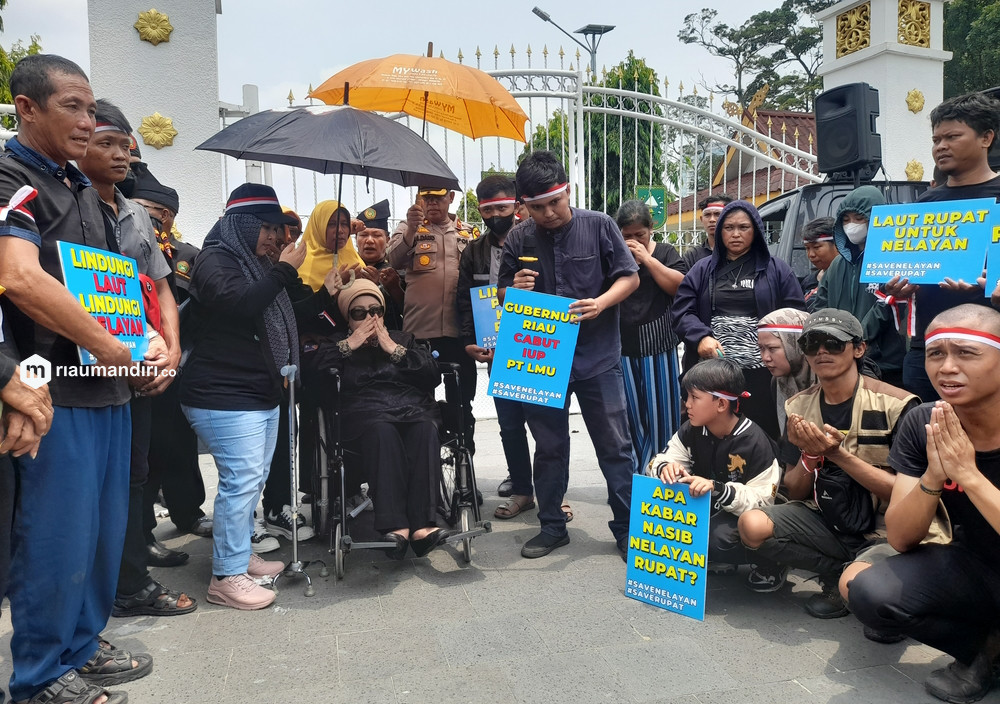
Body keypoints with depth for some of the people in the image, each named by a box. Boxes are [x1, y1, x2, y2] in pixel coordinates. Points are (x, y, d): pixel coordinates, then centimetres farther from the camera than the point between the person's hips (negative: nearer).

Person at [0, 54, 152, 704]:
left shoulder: (82, 187, 17)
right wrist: (109, 347, -18)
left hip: (109, 388, 8)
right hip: (59, 394, -8)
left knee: (104, 528, 17)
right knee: (59, 535, 2)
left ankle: (82, 645, 35)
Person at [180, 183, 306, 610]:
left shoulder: (256, 264, 19)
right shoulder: (214, 261, -9)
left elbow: (277, 315, 30)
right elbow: (240, 303, -28)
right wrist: (284, 270, -20)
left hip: (262, 393, 10)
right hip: (224, 396, -10)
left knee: (254, 478, 13)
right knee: (241, 480, -10)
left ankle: (239, 554, 27)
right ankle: (226, 577, 0)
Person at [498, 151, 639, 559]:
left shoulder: (599, 226, -4)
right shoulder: (518, 240, 3)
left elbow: (629, 277, 0)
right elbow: (502, 296, 11)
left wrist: (601, 303, -20)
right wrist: (516, 289, -14)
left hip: (598, 358, -2)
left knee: (614, 446, 4)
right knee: (549, 447, 13)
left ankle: (627, 528, 18)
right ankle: (552, 527, 27)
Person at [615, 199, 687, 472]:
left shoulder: (665, 252, 8)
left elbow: (679, 286, -8)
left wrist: (647, 258, -12)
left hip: (657, 343, -1)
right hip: (621, 344, 1)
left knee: (660, 410, 0)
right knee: (629, 412, 5)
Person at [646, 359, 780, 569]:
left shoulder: (754, 442, -21)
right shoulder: (692, 430, -5)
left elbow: (762, 502, -23)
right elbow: (655, 464, -3)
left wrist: (717, 489, -40)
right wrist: (665, 468, -30)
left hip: (738, 516, -5)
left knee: (718, 536, -36)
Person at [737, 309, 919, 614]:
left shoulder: (895, 405, -11)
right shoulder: (800, 406, 1)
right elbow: (795, 493, 4)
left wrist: (837, 453, -24)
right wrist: (810, 455, -17)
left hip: (883, 533, -3)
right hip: (823, 521, 4)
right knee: (752, 525, -23)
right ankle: (840, 570, 1)